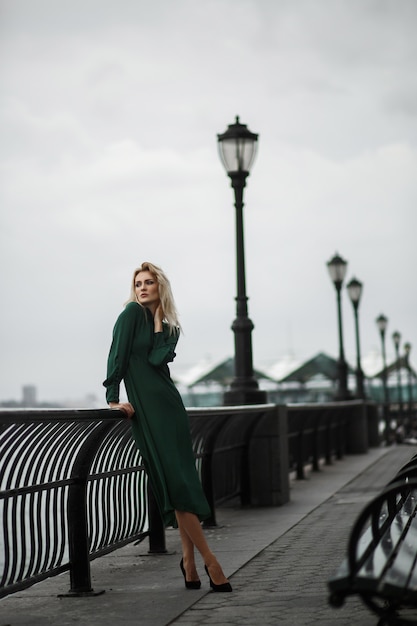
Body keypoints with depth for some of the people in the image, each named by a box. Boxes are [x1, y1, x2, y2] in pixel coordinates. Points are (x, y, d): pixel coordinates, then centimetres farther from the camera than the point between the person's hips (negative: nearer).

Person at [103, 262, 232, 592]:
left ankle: (189, 560, 8)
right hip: (145, 409, -5)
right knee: (176, 481, -10)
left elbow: (157, 359, -4)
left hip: (169, 404, 5)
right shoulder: (132, 313, 1)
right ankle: (209, 559, -7)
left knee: (182, 481, 1)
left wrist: (158, 322, -2)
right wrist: (113, 399, -12)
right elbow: (117, 355, -6)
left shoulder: (170, 327, 14)